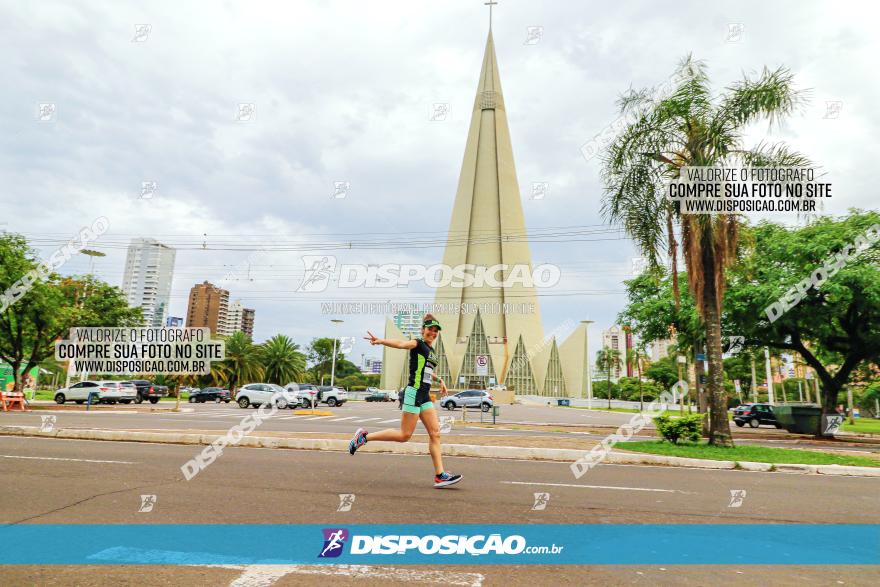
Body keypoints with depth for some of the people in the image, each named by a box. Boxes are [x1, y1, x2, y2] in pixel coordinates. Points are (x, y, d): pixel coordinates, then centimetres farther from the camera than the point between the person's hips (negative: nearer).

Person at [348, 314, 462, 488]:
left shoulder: (432, 351, 18)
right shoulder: (418, 343, -7)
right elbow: (401, 344, -29)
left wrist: (439, 380, 25)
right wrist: (381, 341, -47)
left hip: (425, 397, 8)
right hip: (414, 393, -8)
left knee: (435, 433, 1)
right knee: (404, 435, -4)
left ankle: (440, 476, 4)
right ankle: (364, 436, 10)